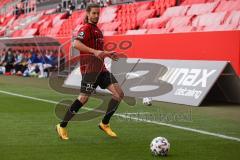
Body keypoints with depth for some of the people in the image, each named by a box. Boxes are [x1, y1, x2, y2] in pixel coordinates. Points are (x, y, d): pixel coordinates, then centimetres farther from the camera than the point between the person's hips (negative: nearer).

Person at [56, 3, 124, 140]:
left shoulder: (97, 30, 21)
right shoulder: (86, 28, -7)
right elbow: (76, 44, -25)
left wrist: (108, 54, 18)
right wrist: (94, 51, -33)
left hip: (100, 68, 9)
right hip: (89, 67, -9)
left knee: (119, 94, -1)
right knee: (84, 98, -12)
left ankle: (105, 124, 9)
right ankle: (62, 126, 3)